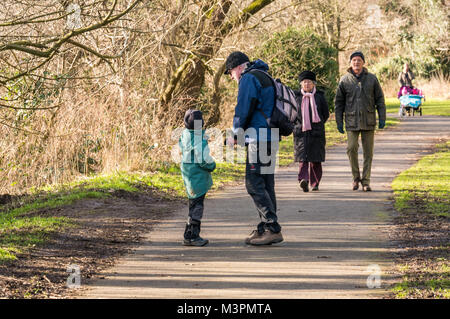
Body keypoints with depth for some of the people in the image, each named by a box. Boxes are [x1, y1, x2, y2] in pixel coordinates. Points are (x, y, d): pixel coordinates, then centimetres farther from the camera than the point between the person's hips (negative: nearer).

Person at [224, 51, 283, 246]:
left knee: (254, 184, -10)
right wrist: (240, 134, 20)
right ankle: (264, 229, 12)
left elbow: (243, 111, -13)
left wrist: (235, 135, 1)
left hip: (259, 139, -10)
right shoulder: (264, 78, 23)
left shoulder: (248, 78, -7)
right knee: (266, 184, 10)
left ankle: (273, 229, -13)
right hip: (270, 138, 10)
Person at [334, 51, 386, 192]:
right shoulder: (344, 80, 3)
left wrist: (382, 118, 1)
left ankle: (366, 181, 9)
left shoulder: (372, 79, 5)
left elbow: (380, 99, 8)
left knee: (368, 152, 2)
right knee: (351, 148, -11)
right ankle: (356, 177, 8)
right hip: (352, 121, -1)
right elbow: (338, 102, 7)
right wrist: (339, 121, 3)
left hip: (368, 121, 1)